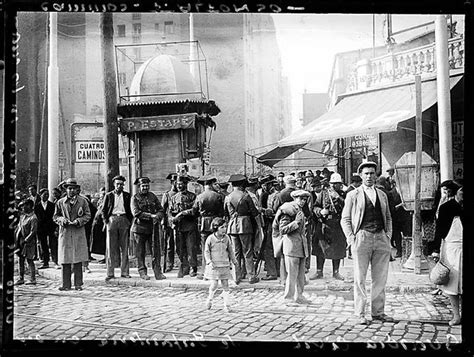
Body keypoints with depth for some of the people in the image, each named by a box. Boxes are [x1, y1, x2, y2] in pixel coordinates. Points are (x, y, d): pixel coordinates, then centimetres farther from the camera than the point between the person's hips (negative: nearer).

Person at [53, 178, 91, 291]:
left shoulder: (83, 201, 5)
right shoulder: (60, 202, 8)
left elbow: (87, 215, 6)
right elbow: (55, 216, 14)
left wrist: (79, 221, -10)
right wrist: (62, 219, -7)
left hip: (79, 232, -1)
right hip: (65, 232, 1)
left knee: (78, 260, 0)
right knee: (65, 260, 1)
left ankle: (78, 284, 7)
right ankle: (66, 284, 9)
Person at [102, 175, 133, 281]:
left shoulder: (127, 196, 11)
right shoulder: (109, 195, 8)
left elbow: (130, 210, 13)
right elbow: (104, 210, 9)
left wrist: (129, 221, 2)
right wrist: (106, 221, -2)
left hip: (124, 220, 1)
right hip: (112, 219, -1)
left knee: (124, 247, 3)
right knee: (111, 247, -2)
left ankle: (124, 272, 8)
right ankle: (110, 273, 0)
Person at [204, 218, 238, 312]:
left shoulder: (227, 238, 2)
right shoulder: (210, 238, -8)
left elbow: (230, 250, 14)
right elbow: (206, 251, -2)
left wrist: (234, 261, 19)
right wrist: (209, 261, -13)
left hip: (225, 265, 3)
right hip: (214, 265, -3)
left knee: (225, 285, 2)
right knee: (214, 284, -6)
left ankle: (226, 305, 8)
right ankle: (210, 299, 23)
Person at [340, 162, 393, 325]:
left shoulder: (382, 195, 18)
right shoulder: (353, 195, 5)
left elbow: (388, 217, 24)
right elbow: (345, 219, 4)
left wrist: (388, 234, 9)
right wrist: (350, 238, -6)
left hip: (381, 238, 4)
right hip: (362, 238, -4)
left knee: (380, 278, 5)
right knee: (360, 278, -2)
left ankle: (378, 312, 15)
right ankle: (360, 314, 5)